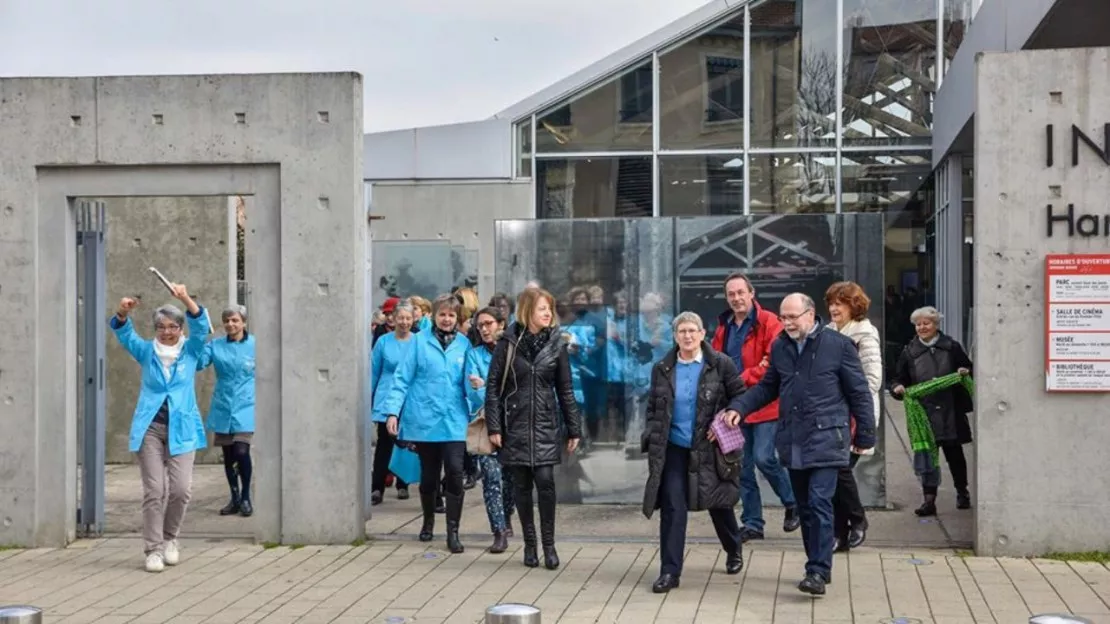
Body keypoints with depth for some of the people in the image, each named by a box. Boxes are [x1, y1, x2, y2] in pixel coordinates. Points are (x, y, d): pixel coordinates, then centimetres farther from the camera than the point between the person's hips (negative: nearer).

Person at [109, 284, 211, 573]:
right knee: (154, 490, -2)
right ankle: (153, 549, 5)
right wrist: (123, 313, -29)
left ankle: (170, 538, 16)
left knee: (181, 488, -7)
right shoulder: (147, 351, 9)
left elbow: (201, 326, -10)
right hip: (149, 427, 0)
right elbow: (125, 334, -7)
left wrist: (186, 299, -28)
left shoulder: (190, 351, 6)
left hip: (181, 428, 0)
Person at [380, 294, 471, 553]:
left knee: (455, 473, -12)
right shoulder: (420, 341, 0)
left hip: (454, 421, 0)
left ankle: (453, 532, -4)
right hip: (424, 419, 0)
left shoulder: (464, 344, 5)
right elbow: (402, 378, -2)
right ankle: (428, 520, 36)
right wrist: (393, 411, -8)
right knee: (429, 474, 12)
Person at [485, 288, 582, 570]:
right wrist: (493, 426, -6)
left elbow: (566, 390, 8)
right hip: (516, 424, 0)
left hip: (546, 424, 1)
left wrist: (574, 429, 6)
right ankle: (529, 543, 17)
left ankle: (549, 544, 1)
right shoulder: (509, 342, -2)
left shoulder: (556, 344, 4)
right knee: (522, 485, 5)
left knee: (545, 480, -11)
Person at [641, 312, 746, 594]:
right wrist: (653, 437, 1)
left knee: (718, 503, 14)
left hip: (709, 448, -1)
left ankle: (734, 551, 41)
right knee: (672, 508, -5)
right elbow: (652, 406, 12)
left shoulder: (721, 365, -5)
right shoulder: (662, 369, 3)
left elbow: (740, 397, 0)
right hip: (673, 448, 1)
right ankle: (670, 571, -1)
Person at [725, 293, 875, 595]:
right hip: (792, 442, 6)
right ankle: (818, 567, 22)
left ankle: (818, 571, -10)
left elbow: (859, 392, -1)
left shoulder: (838, 344, -5)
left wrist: (865, 436, 0)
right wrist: (739, 407, 5)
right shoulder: (780, 346, 9)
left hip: (825, 439, -5)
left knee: (819, 503, -13)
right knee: (805, 507, 11)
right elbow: (767, 387, 20)